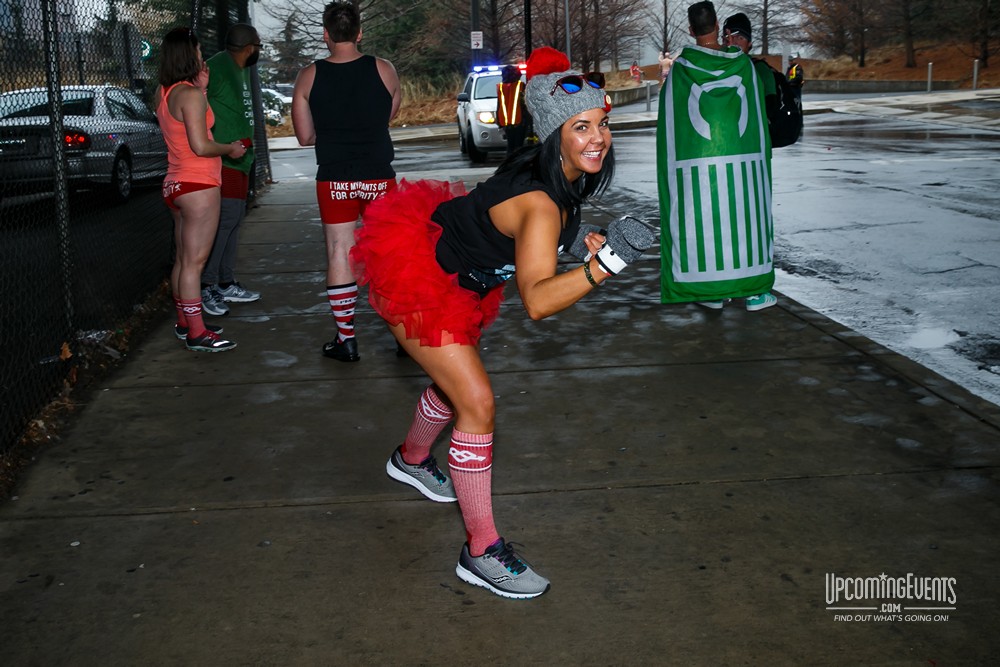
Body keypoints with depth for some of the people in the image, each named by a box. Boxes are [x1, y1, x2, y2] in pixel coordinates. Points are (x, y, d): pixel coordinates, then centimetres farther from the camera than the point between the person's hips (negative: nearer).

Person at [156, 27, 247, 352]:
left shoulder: (163, 92, 11)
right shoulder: (190, 94, -16)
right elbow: (200, 146, -21)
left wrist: (201, 88, 14)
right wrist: (231, 149, -4)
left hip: (176, 184, 10)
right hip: (198, 186, -10)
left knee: (183, 259, 17)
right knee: (194, 262, -7)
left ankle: (185, 322, 27)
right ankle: (197, 334, -4)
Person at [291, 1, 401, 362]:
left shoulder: (308, 76, -4)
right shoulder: (384, 70, -4)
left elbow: (305, 136, 1)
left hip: (334, 180, 0)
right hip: (379, 177, 0)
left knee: (340, 255, 5)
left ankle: (346, 339, 8)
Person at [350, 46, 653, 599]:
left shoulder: (558, 174, -8)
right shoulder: (539, 204, -34)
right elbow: (537, 301, -48)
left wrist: (580, 238, 0)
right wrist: (603, 264, -60)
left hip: (448, 262, 10)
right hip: (412, 274, -10)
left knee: (455, 380, 27)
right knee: (478, 403, -13)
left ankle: (410, 460, 57)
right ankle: (481, 552, -3)